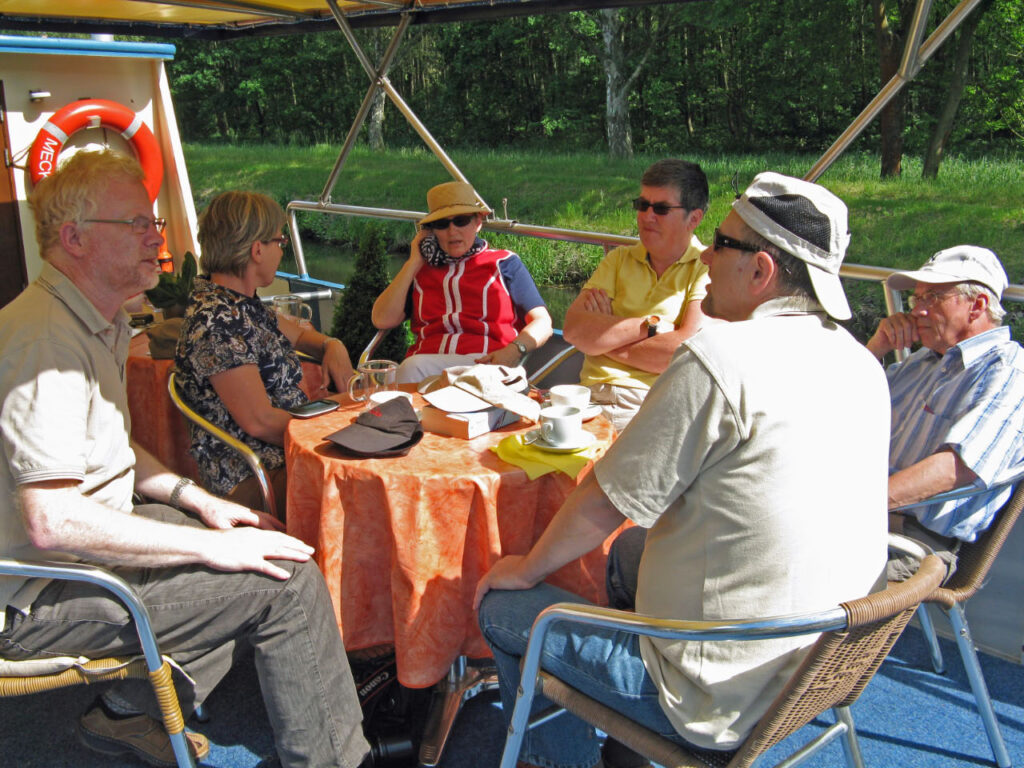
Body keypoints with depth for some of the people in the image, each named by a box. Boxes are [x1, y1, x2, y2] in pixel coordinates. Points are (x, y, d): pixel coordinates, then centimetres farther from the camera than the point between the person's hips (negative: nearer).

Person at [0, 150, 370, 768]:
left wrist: (195, 499, 8)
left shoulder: (99, 324, 10)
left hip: (81, 542, 11)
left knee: (269, 549, 15)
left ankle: (130, 709, 21)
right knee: (289, 581, -17)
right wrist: (212, 547, -25)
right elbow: (52, 521, -31)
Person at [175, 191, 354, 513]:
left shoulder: (244, 304, 10)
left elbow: (296, 332, 29)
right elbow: (259, 420, -21)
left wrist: (332, 345, 6)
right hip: (252, 478, -10)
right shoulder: (216, 322, -19)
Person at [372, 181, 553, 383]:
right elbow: (382, 320, 12)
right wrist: (413, 262, 15)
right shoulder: (420, 268, 24)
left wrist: (514, 350, -14)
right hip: (427, 360, 2)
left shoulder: (503, 263, 19)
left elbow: (543, 323, 9)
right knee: (411, 368, -35)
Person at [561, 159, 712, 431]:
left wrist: (605, 337, -2)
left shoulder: (709, 268, 2)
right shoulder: (619, 260, 16)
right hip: (591, 396, 4)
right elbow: (573, 329, 2)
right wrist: (650, 326, -7)